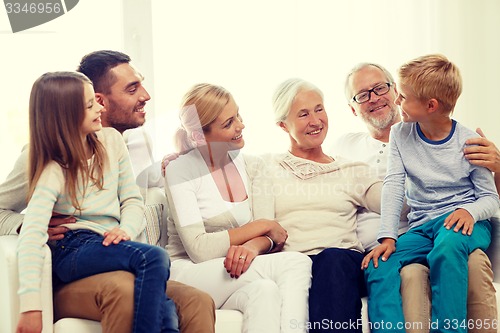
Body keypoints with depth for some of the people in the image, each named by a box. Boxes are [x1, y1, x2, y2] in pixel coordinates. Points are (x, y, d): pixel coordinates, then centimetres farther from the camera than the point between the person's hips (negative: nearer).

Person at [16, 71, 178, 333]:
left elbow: (132, 199, 12)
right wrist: (30, 306, -32)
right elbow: (31, 236, -21)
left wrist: (126, 229, -12)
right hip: (72, 250, -4)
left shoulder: (111, 140, 8)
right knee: (154, 257, -33)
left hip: (109, 243, 5)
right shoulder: (53, 171, -8)